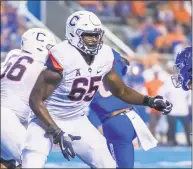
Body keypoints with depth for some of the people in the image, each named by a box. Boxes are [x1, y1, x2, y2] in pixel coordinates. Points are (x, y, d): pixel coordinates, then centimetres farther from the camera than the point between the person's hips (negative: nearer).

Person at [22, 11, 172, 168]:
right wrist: (58, 134, -27)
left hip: (77, 121, 6)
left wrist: (149, 101, -4)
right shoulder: (62, 57, -26)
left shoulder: (104, 56, -6)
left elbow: (120, 91, 12)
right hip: (47, 119, -6)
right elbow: (36, 100, -22)